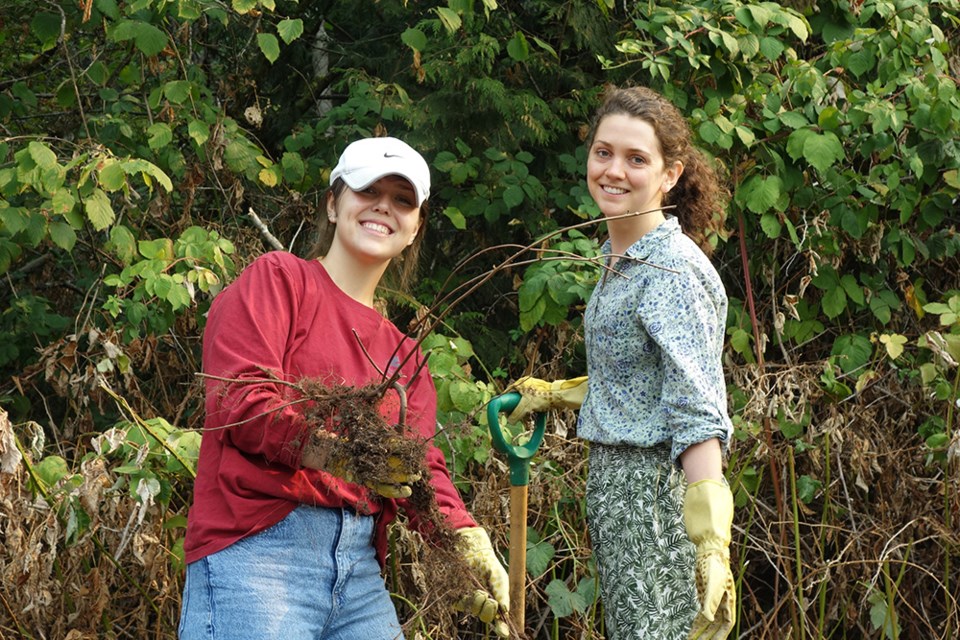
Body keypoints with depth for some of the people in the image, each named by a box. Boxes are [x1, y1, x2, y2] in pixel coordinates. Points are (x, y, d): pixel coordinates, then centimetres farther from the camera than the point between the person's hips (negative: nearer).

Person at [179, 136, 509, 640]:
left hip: (359, 569, 6)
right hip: (256, 547, -6)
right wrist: (337, 453, -26)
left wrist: (465, 540, -11)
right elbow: (239, 400, -10)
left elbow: (421, 466, 9)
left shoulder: (403, 353, 23)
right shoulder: (276, 279, 4)